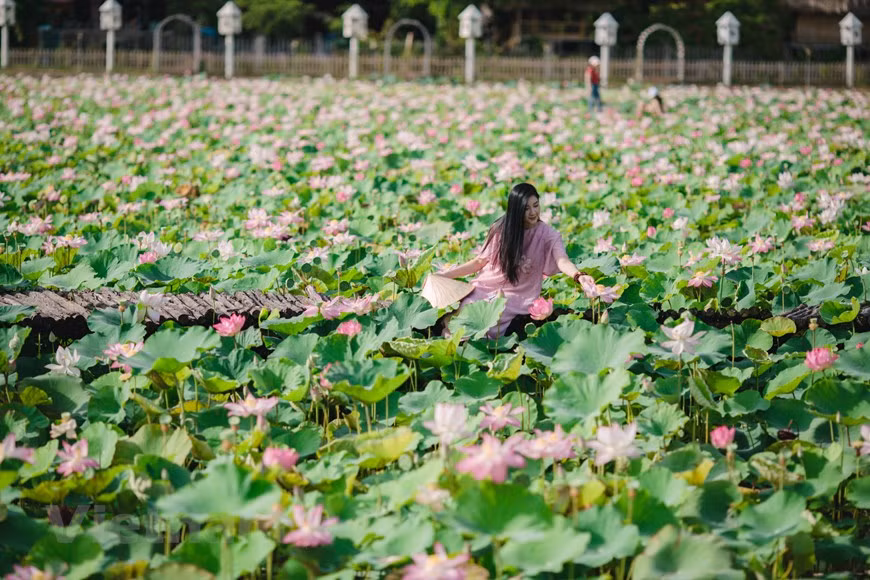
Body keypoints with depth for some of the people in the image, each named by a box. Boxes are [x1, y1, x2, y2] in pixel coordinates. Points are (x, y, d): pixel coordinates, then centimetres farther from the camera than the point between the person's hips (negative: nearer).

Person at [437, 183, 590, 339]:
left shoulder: (548, 235, -6)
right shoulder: (500, 229, 2)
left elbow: (562, 261, -24)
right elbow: (480, 262, 11)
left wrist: (578, 276, -46)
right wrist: (445, 275, 4)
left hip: (517, 298, -3)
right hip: (485, 289, 3)